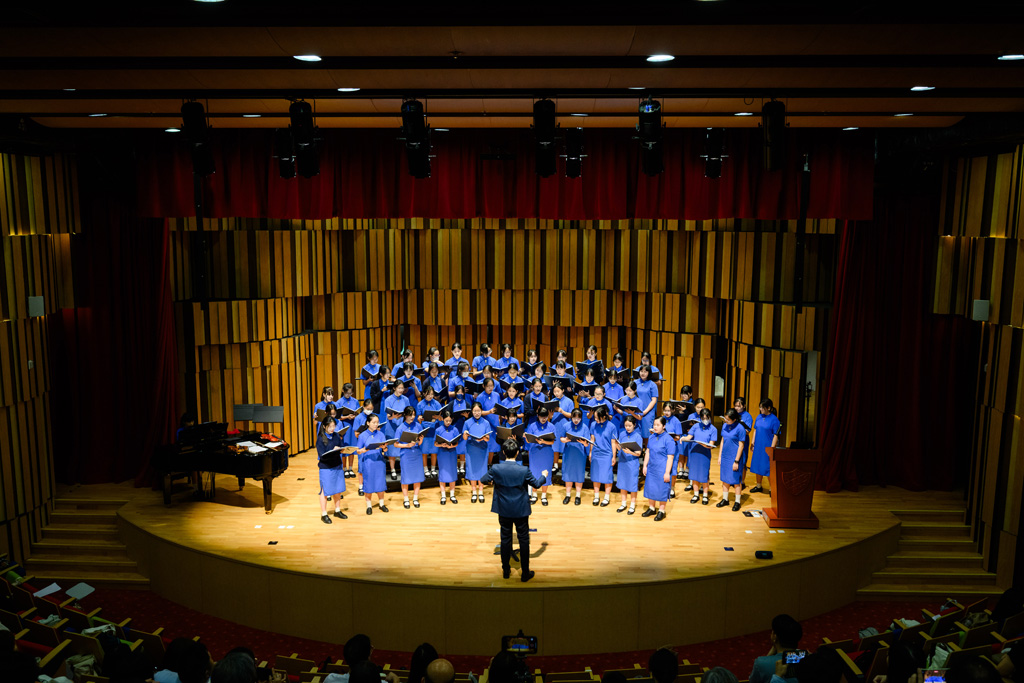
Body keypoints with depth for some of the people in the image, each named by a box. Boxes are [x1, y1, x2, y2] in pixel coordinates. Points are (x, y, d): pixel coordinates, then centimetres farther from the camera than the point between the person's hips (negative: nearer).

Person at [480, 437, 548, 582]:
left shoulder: (496, 469, -16)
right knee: (524, 540, 11)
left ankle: (506, 571, 27)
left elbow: (483, 480, 0)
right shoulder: (524, 471, -18)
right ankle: (525, 573, 18)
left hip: (504, 510, 2)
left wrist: (491, 476, 21)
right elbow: (536, 484, -3)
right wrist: (544, 476, 18)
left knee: (505, 539, 16)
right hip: (521, 510, -2)